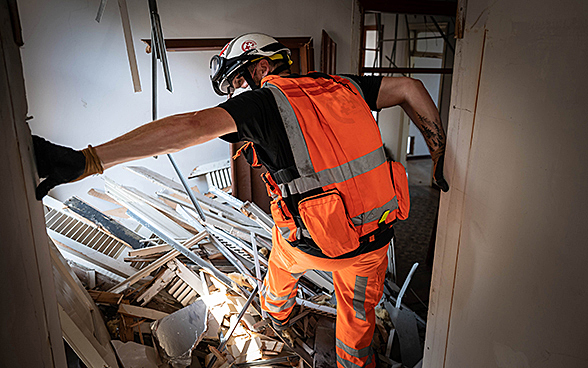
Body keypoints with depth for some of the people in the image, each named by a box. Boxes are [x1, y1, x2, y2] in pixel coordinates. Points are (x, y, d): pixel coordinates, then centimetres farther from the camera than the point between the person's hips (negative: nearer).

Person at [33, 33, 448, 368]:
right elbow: (409, 87, 7)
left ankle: (277, 312, 67)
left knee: (283, 264, 35)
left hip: (314, 241, -2)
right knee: (358, 317, 26)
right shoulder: (342, 87, 6)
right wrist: (441, 155, 12)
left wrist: (86, 161, -31)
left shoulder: (265, 100, -11)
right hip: (377, 236, 3)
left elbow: (190, 126, -25)